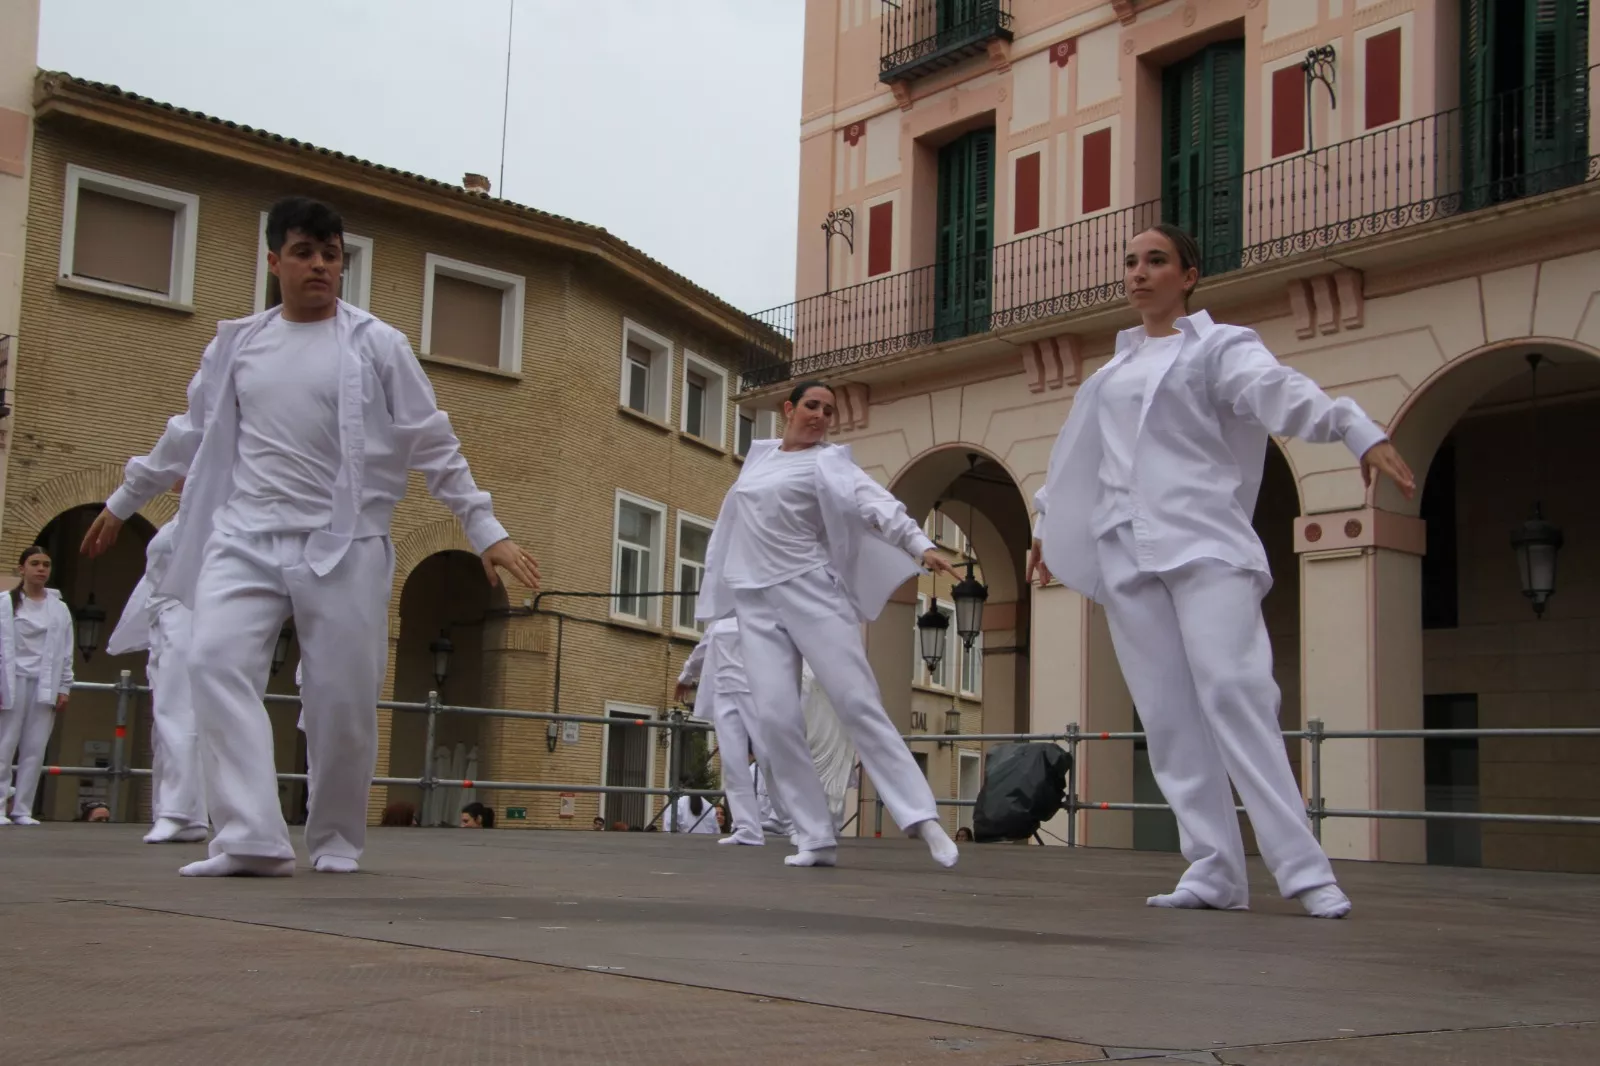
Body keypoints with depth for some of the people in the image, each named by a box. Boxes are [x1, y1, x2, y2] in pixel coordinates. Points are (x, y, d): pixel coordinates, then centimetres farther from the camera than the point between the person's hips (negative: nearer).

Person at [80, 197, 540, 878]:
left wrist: (485, 531, -3)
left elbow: (434, 447, 3)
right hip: (245, 537, 2)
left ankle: (337, 841, 18)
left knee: (343, 695, -3)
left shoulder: (376, 344, 2)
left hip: (343, 544, -2)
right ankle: (251, 838, -23)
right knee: (218, 661, -20)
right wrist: (123, 503, 30)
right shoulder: (237, 344, 11)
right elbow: (189, 435, 23)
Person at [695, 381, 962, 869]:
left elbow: (876, 503, -17)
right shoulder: (760, 456, 17)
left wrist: (921, 545, -32)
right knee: (775, 718, -9)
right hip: (757, 600, 4)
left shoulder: (827, 461, 0)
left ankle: (922, 817, -13)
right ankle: (815, 838, -5)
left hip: (810, 589, -4)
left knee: (858, 703, -11)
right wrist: (722, 582, 29)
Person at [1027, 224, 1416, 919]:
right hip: (1126, 551, 5)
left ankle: (1303, 868, -16)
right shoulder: (1113, 371, 22)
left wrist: (1358, 431, -31)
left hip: (1203, 544, -5)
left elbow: (1280, 392, -14)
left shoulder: (1217, 347, 4)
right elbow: (1081, 455, 33)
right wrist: (1051, 526, 40)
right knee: (1167, 716, -2)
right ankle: (1213, 873, 0)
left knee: (1233, 692, -17)